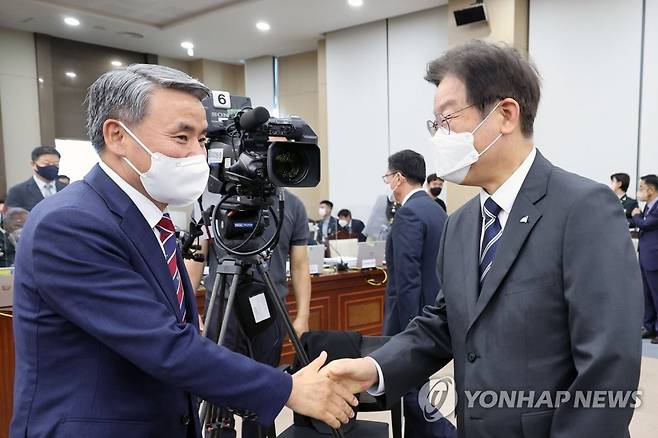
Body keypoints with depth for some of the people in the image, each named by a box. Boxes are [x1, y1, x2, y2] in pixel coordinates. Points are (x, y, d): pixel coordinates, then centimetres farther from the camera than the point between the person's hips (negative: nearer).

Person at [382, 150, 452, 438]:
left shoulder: (408, 214, -19)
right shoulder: (436, 209, 10)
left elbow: (408, 281, -24)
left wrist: (408, 332, -21)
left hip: (413, 317, -9)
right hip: (432, 314, 10)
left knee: (409, 387, 2)